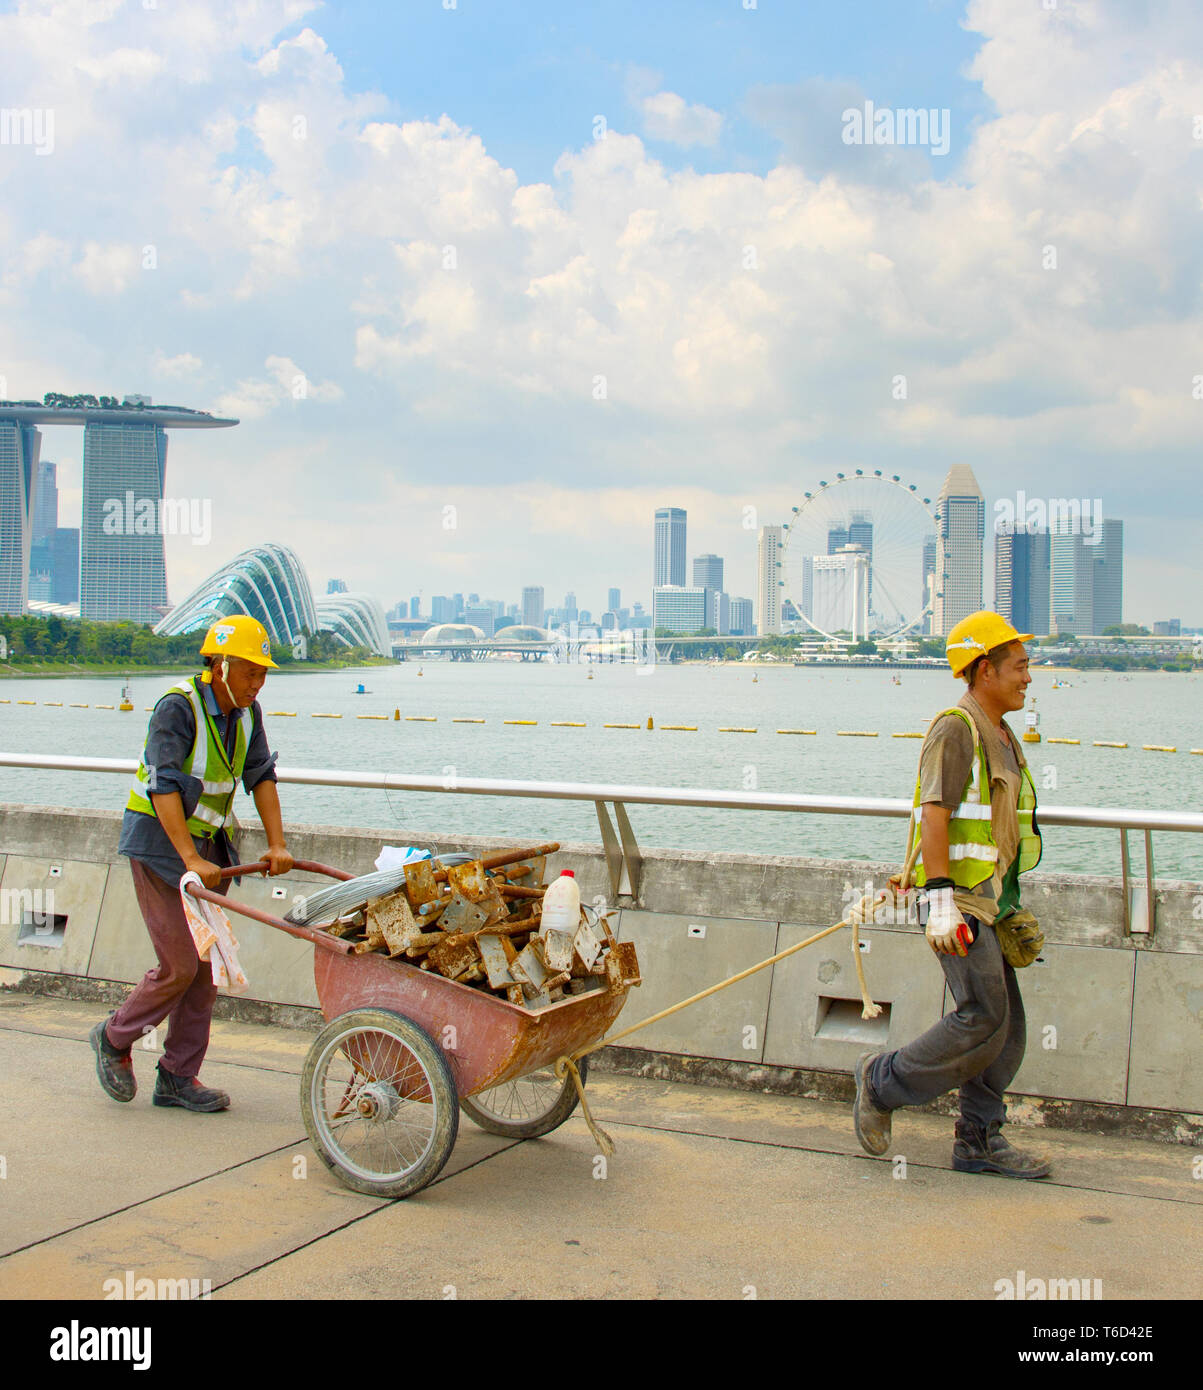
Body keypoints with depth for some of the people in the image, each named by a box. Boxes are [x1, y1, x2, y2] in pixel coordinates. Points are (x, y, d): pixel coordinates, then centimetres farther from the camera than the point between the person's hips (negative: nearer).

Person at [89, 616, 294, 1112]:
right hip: (160, 841, -7)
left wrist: (277, 844, -8)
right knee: (180, 965, -8)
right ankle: (115, 1037, 17)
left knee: (206, 963, 4)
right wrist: (191, 861, -33)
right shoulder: (177, 707, -20)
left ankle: (178, 1078, 13)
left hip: (209, 843, 7)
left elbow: (261, 776, 2)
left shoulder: (246, 711, 1)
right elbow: (164, 787, -27)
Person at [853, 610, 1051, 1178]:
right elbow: (935, 815, -21)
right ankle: (884, 1082, 4)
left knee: (1006, 1026, 8)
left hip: (987, 900, 10)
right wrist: (941, 901, -27)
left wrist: (1007, 905, 23)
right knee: (984, 1017, -13)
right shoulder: (955, 729, -12)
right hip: (957, 900, -10)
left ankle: (979, 1142, 14)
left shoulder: (1000, 737, 18)